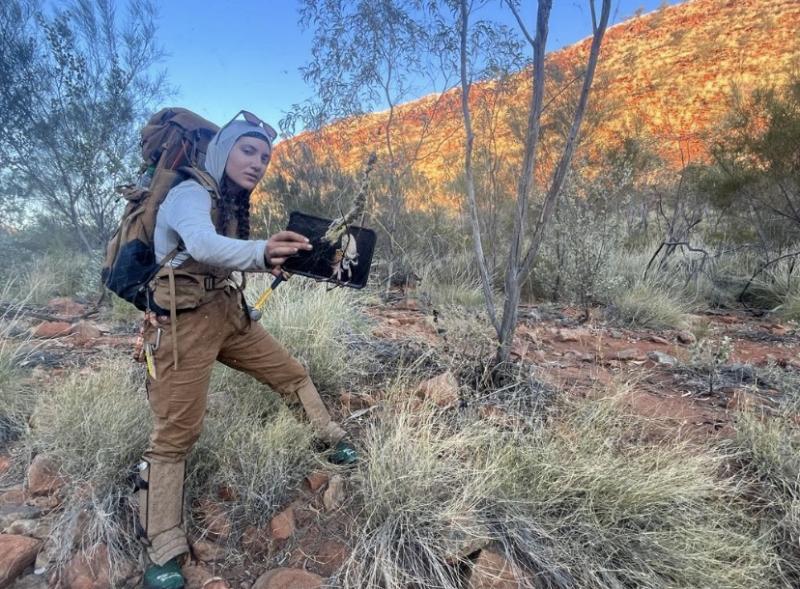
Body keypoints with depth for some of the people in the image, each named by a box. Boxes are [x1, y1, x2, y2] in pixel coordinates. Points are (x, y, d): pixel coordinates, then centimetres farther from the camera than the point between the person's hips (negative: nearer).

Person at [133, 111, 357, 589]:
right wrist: (261, 252, -54)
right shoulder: (190, 194, -16)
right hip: (184, 324, -7)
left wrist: (273, 261, 0)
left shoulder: (236, 205, 9)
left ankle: (333, 438, 35)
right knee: (175, 436, -3)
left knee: (292, 373, 14)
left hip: (229, 313, 8)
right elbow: (202, 245, -37)